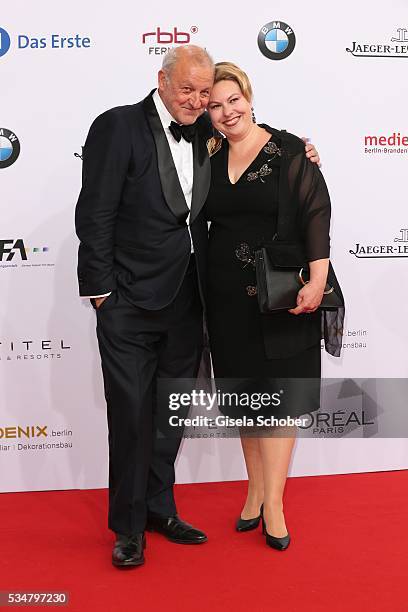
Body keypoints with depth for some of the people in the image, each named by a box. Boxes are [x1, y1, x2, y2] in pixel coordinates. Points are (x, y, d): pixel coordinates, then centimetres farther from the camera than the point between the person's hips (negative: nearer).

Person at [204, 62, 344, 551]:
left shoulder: (289, 151, -4)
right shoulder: (210, 159, 8)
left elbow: (315, 213, -11)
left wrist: (317, 281, -20)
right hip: (228, 298, 4)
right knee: (245, 393, 12)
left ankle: (272, 503, 12)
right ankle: (255, 490, 27)